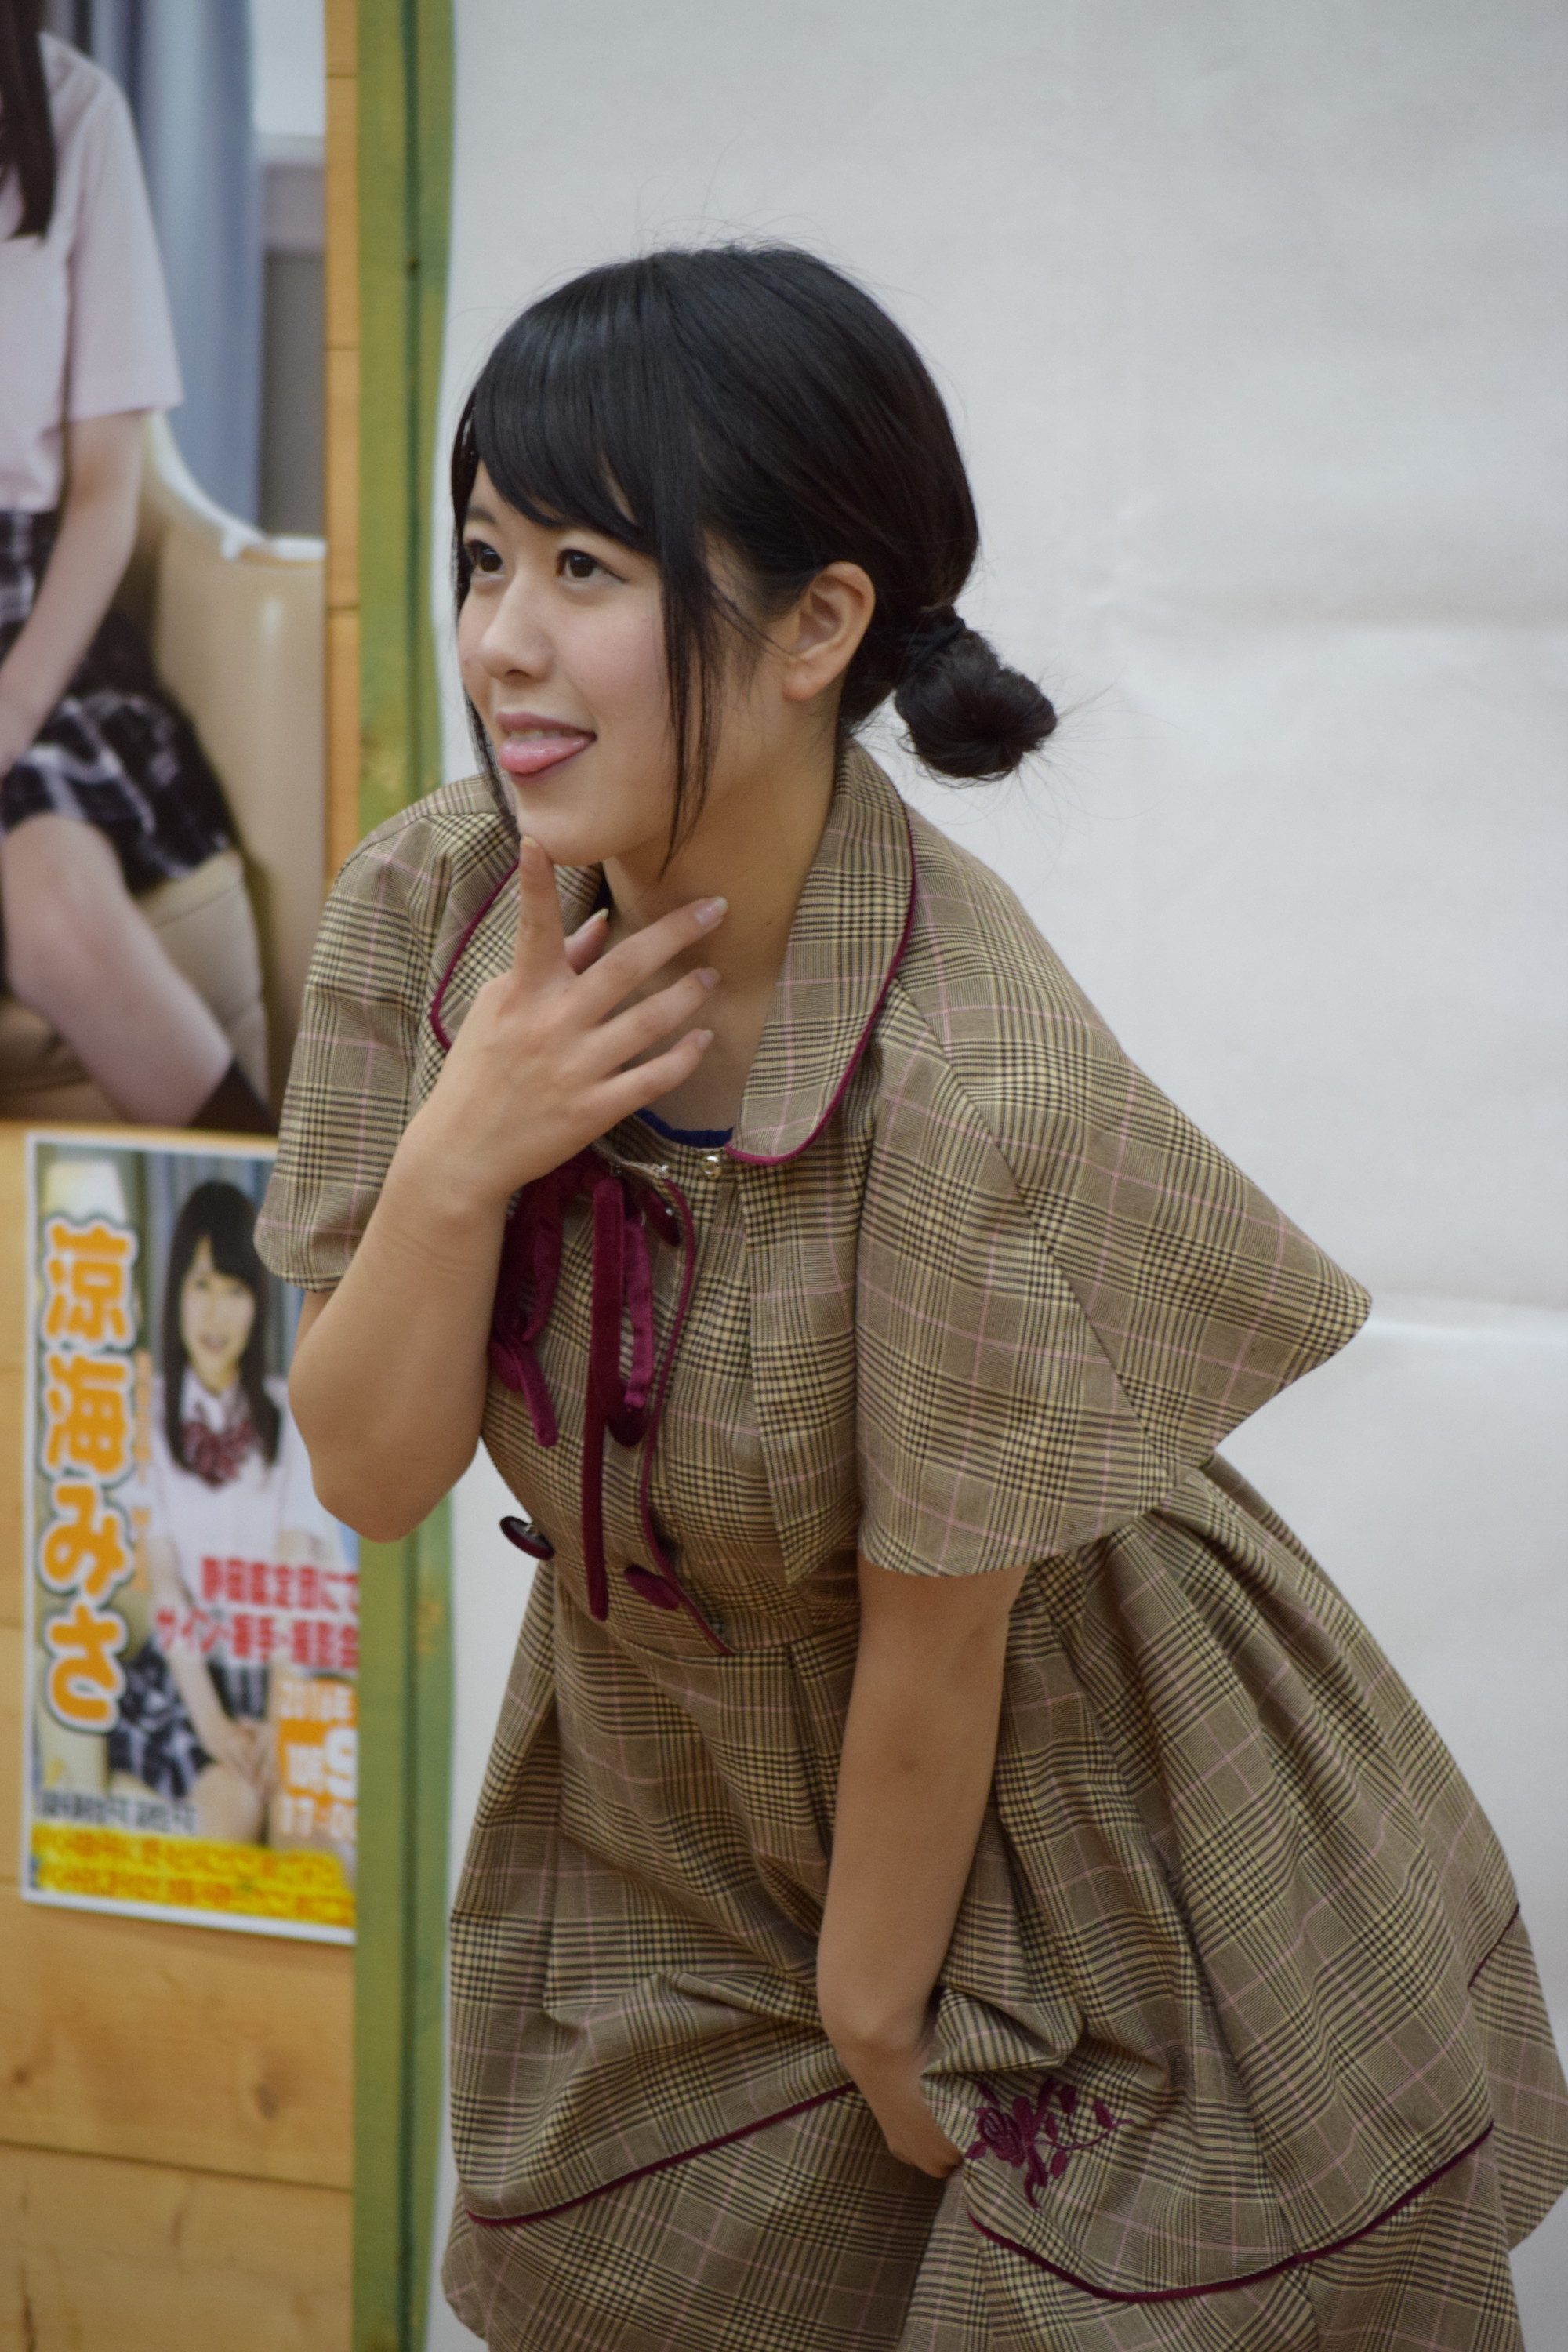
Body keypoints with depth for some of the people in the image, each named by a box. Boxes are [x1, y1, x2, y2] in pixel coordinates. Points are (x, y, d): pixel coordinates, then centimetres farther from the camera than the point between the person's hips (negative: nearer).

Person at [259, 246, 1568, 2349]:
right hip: (664, 1821, 5)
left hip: (1060, 1841, -5)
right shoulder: (432, 911, -16)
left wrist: (873, 2014, -7)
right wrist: (453, 1157, -27)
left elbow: (937, 1649, -20)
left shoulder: (977, 1082, -34)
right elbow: (372, 1475, -10)